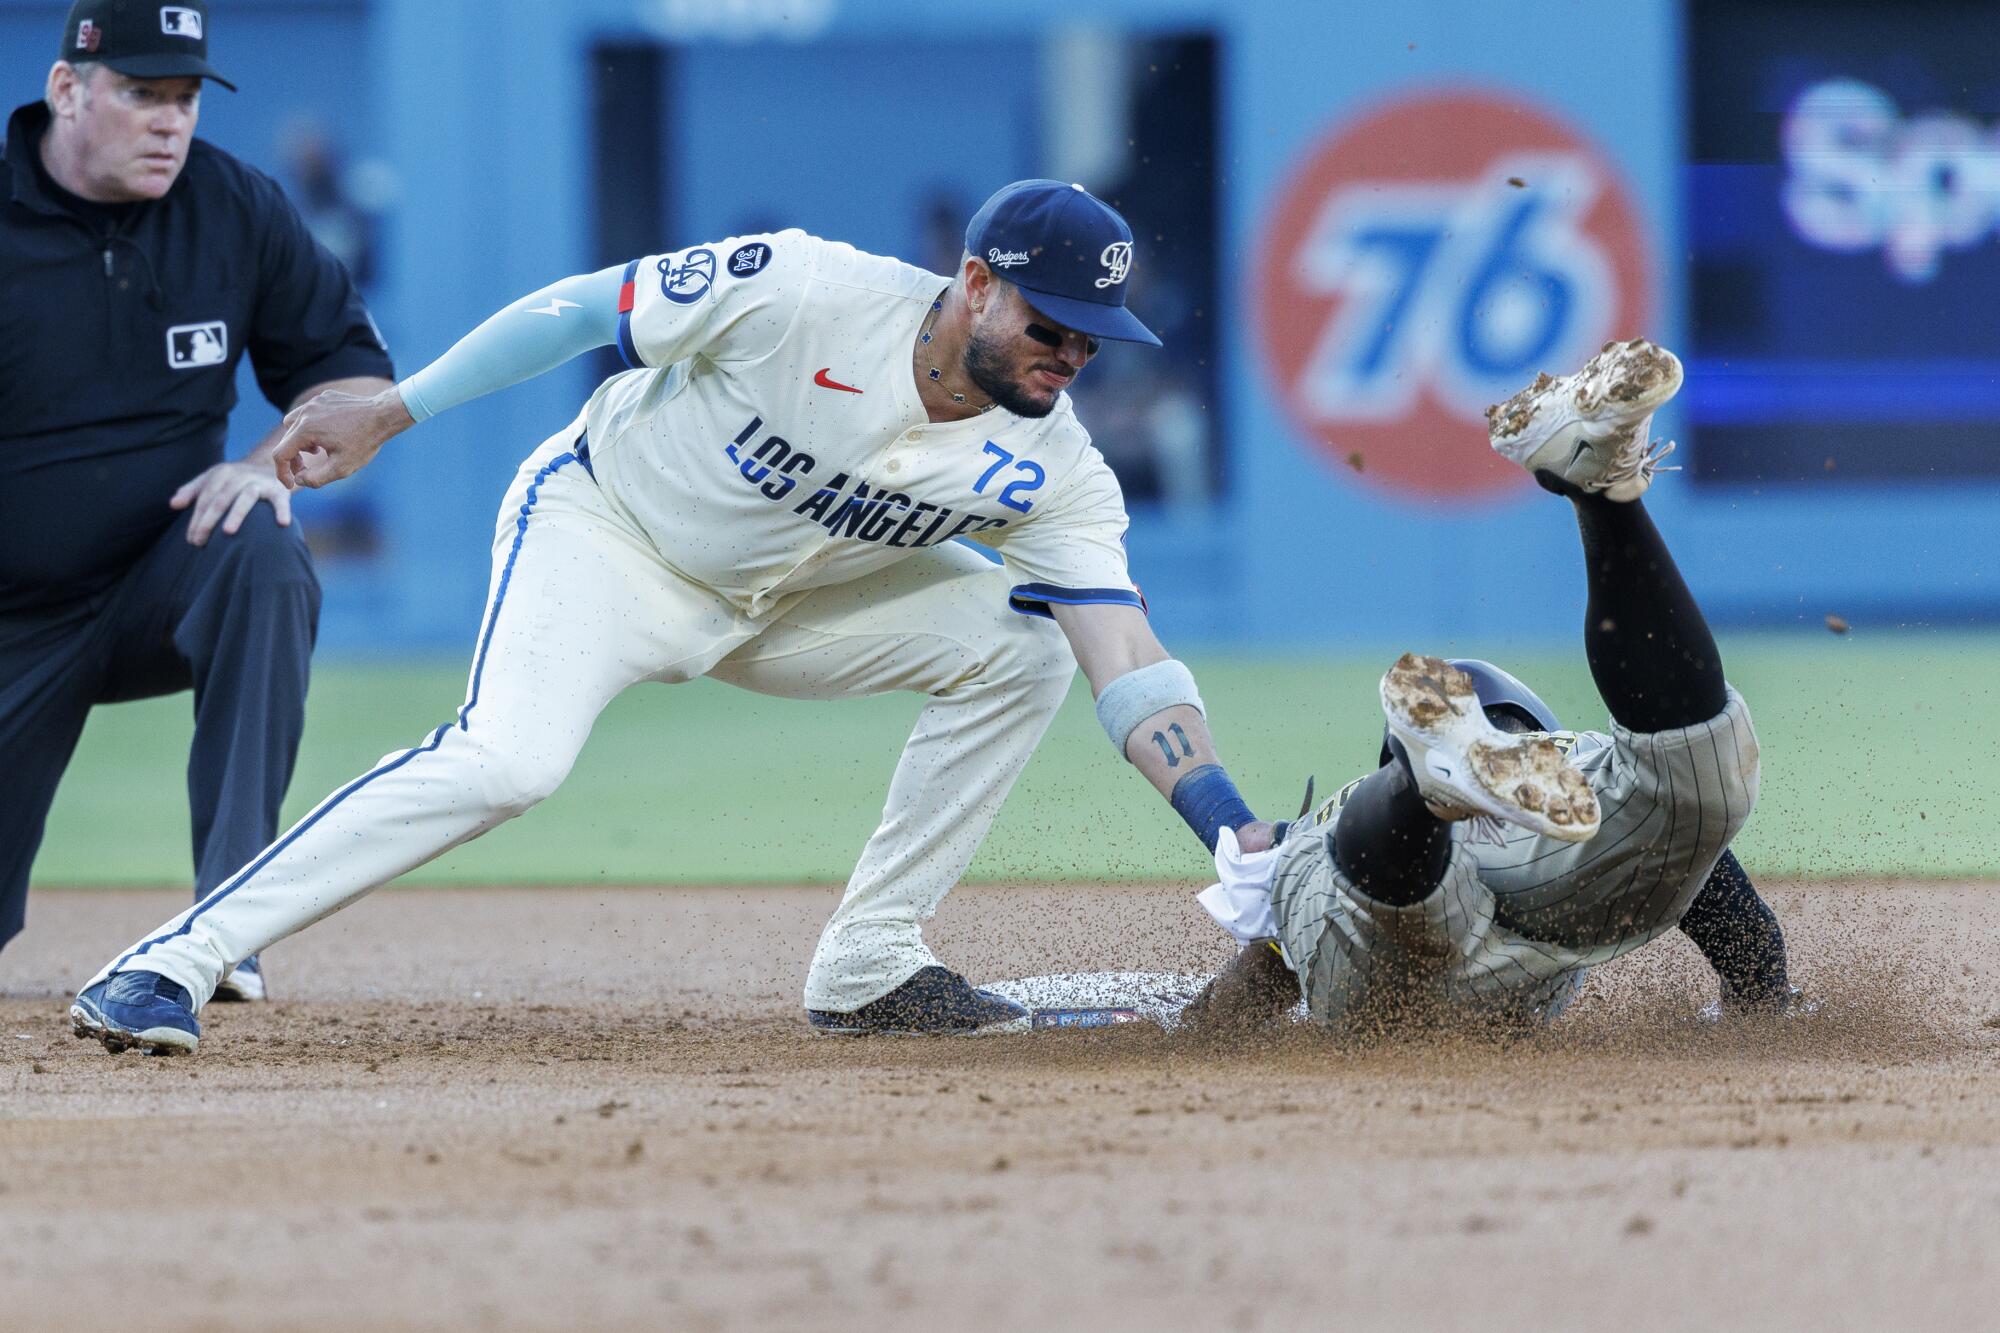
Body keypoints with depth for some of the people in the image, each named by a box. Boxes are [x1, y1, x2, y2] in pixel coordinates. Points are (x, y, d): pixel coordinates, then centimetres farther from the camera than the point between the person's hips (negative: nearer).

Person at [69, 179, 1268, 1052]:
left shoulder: (1047, 469, -17)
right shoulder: (803, 294, -29)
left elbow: (1127, 660, -21)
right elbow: (590, 309, -17)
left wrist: (1238, 837, -33)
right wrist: (390, 410, -15)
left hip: (784, 600, 5)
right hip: (606, 529, -5)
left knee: (1019, 646, -10)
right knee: (507, 759, -30)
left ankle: (868, 966, -2)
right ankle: (169, 967, -29)